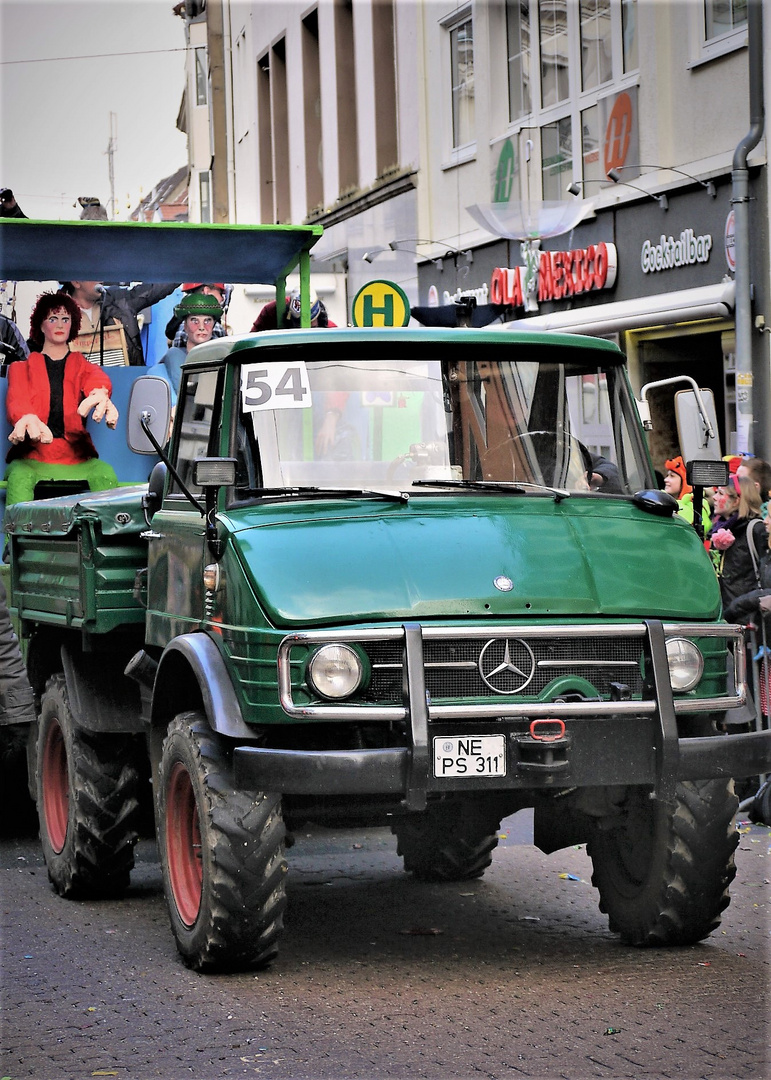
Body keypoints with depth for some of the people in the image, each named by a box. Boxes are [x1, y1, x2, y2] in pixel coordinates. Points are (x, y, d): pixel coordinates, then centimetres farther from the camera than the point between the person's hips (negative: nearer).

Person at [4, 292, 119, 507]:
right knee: (19, 478, -35)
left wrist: (100, 393, -37)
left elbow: (97, 377, -6)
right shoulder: (22, 368, 18)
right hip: (32, 453, -1)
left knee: (106, 474, -30)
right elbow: (16, 398, -6)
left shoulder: (80, 364, 20)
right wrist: (27, 417, -35)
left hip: (75, 456, 1)